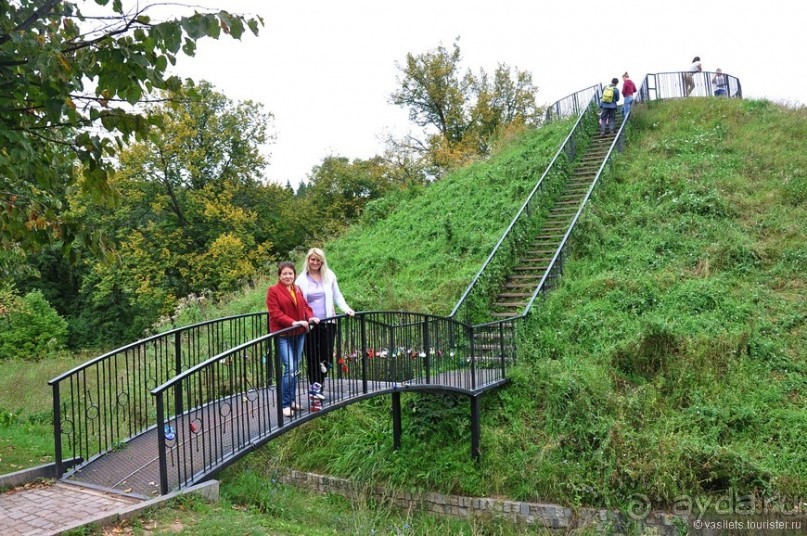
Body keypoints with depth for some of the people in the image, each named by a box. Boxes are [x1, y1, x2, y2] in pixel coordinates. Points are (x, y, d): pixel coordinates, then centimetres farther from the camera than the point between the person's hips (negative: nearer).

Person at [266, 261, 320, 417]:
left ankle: (292, 400, 23)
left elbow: (305, 306, 14)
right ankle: (285, 405, -2)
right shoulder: (273, 291, -7)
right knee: (289, 368, -12)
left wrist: (310, 317, -7)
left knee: (295, 368, 12)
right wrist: (293, 322, -24)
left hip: (299, 334, 6)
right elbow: (275, 313, -14)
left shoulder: (298, 289, 11)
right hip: (283, 335, -6)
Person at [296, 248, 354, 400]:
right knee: (312, 356, 1)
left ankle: (317, 385, 17)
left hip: (327, 322, 2)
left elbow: (337, 296, 12)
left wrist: (346, 309, -3)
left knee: (327, 355, 2)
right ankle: (316, 385, 7)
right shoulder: (302, 279, 1)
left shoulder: (329, 276, 7)